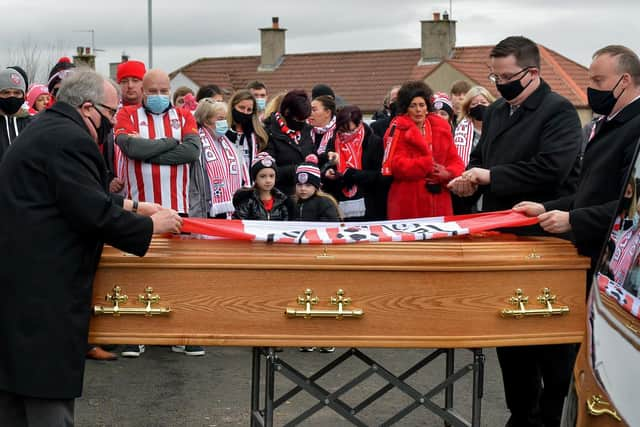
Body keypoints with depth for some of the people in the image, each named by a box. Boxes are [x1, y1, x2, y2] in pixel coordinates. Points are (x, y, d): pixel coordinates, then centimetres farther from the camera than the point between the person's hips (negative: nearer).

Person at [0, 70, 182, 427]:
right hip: (42, 287, -11)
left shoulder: (48, 129, 17)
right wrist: (151, 225, -8)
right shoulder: (69, 139, -16)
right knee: (50, 396, -4)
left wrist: (135, 207, 22)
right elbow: (93, 213, -20)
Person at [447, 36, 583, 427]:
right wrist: (472, 180, -2)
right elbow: (481, 158, 21)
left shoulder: (559, 111, -11)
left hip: (546, 239, -8)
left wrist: (491, 176, -20)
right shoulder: (496, 112, 13)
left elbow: (551, 168, -24)